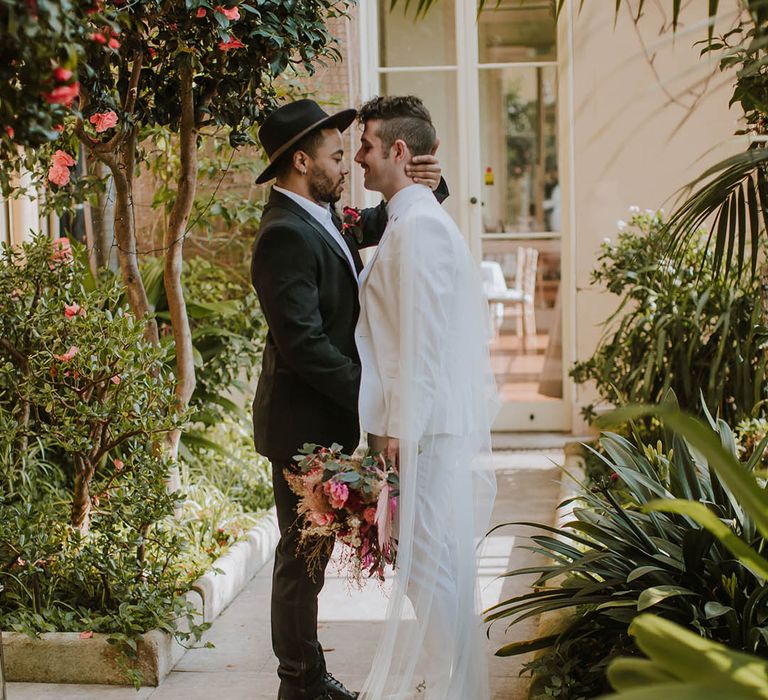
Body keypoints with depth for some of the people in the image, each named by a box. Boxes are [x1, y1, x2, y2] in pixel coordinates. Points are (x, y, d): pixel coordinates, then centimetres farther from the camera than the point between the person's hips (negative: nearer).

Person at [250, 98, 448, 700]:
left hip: (328, 418, 10)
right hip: (305, 424, -10)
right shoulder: (286, 234, -20)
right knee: (302, 554, 1)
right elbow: (304, 344, -25)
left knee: (308, 553, 17)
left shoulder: (323, 218, 10)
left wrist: (429, 185, 2)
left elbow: (380, 223, 23)